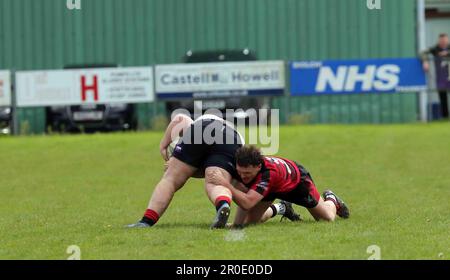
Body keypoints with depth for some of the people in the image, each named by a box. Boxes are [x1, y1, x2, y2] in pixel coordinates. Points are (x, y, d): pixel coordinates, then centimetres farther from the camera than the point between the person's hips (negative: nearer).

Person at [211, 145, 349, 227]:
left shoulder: (268, 173, -51)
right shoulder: (244, 168, -35)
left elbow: (247, 203, -59)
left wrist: (226, 185, -67)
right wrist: (237, 223, -39)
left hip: (297, 180, -5)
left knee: (328, 217, 4)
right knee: (250, 220, -4)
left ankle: (330, 199, 43)